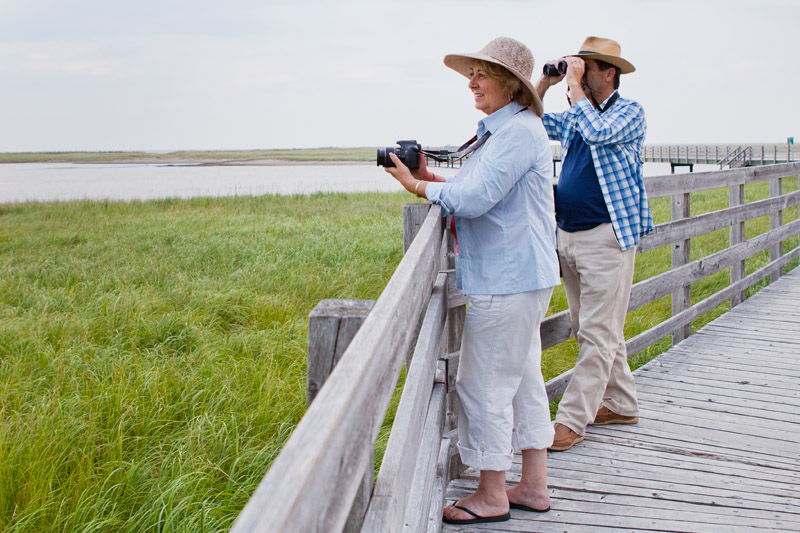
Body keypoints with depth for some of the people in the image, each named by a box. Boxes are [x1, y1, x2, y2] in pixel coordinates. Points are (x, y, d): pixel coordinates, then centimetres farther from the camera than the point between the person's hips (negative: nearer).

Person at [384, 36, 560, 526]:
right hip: (519, 277, 11)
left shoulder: (518, 131, -18)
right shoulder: (502, 129, 16)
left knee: (485, 386, -2)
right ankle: (534, 487, 25)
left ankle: (492, 496, 11)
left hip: (507, 280, -11)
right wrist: (433, 178, 7)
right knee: (524, 380, 15)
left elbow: (474, 199, -23)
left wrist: (418, 186, -10)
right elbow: (482, 195, 20)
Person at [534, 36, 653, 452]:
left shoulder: (629, 113, -4)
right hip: (569, 237, 8)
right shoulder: (573, 117, 16)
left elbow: (598, 132, -23)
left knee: (598, 334, -7)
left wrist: (575, 86, -14)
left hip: (607, 237, -8)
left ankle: (571, 421, -8)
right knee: (589, 329, 14)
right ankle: (620, 404, 26)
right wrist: (545, 82, 10)